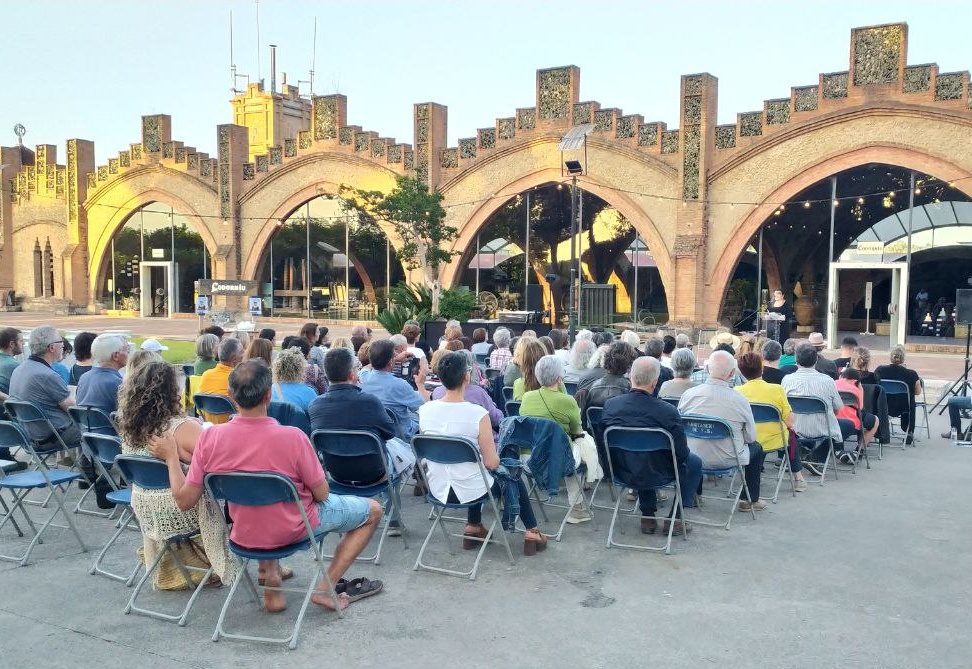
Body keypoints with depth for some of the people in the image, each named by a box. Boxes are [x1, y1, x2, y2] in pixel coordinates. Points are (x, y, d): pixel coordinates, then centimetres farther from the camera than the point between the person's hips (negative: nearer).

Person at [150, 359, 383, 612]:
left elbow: (184, 500, -10)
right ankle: (325, 588, 8)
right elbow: (321, 494, -16)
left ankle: (271, 579, 24)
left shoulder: (209, 437, -20)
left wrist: (170, 456, 4)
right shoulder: (292, 437, -30)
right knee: (373, 510, 15)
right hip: (296, 530, -4)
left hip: (245, 534, 4)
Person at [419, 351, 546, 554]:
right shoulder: (478, 414, -24)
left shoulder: (425, 410, -10)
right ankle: (532, 533, 34)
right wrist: (495, 456, 5)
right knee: (513, 478, 26)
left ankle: (473, 527, 41)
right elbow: (492, 463, -19)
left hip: (438, 490, 5)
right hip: (470, 491, -4)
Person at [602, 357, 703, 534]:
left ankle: (648, 517, 34)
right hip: (657, 473, -4)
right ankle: (674, 519, 22)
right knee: (694, 462, 22)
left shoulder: (610, 404, -13)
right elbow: (682, 453, -17)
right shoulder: (667, 411, -25)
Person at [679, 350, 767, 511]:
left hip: (693, 458, 3)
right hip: (728, 460, -2)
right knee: (756, 448, 25)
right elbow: (751, 437, -4)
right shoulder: (740, 400, -17)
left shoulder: (688, 394, -12)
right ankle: (750, 500, 34)